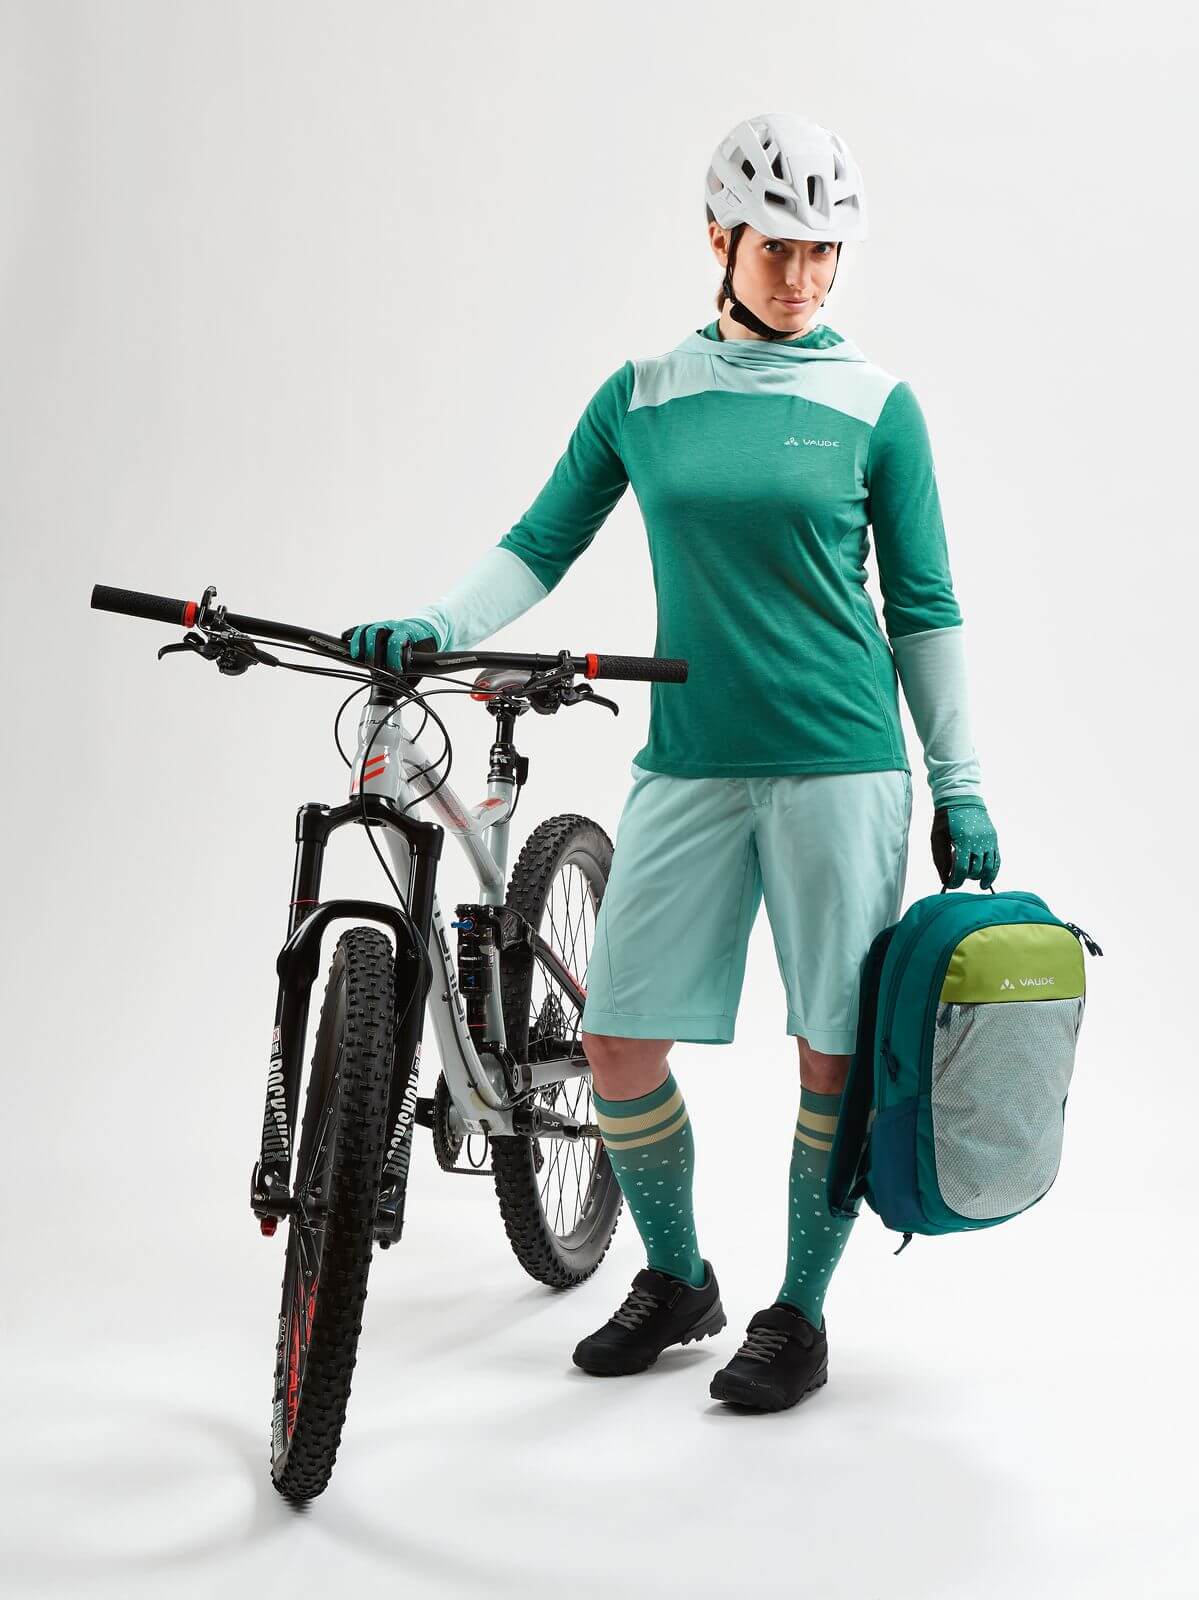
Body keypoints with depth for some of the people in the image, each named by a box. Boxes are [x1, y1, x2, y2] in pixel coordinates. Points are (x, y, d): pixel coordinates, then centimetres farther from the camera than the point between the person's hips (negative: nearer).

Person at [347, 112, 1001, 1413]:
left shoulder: (875, 405, 3)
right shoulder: (643, 395, 8)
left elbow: (923, 608, 5)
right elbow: (541, 544, 8)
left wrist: (960, 785, 3)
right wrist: (434, 626, -9)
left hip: (841, 764, -2)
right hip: (688, 760, 2)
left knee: (834, 1050, 2)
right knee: (618, 1037, 1)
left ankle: (799, 1312, 20)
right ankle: (674, 1282, 24)